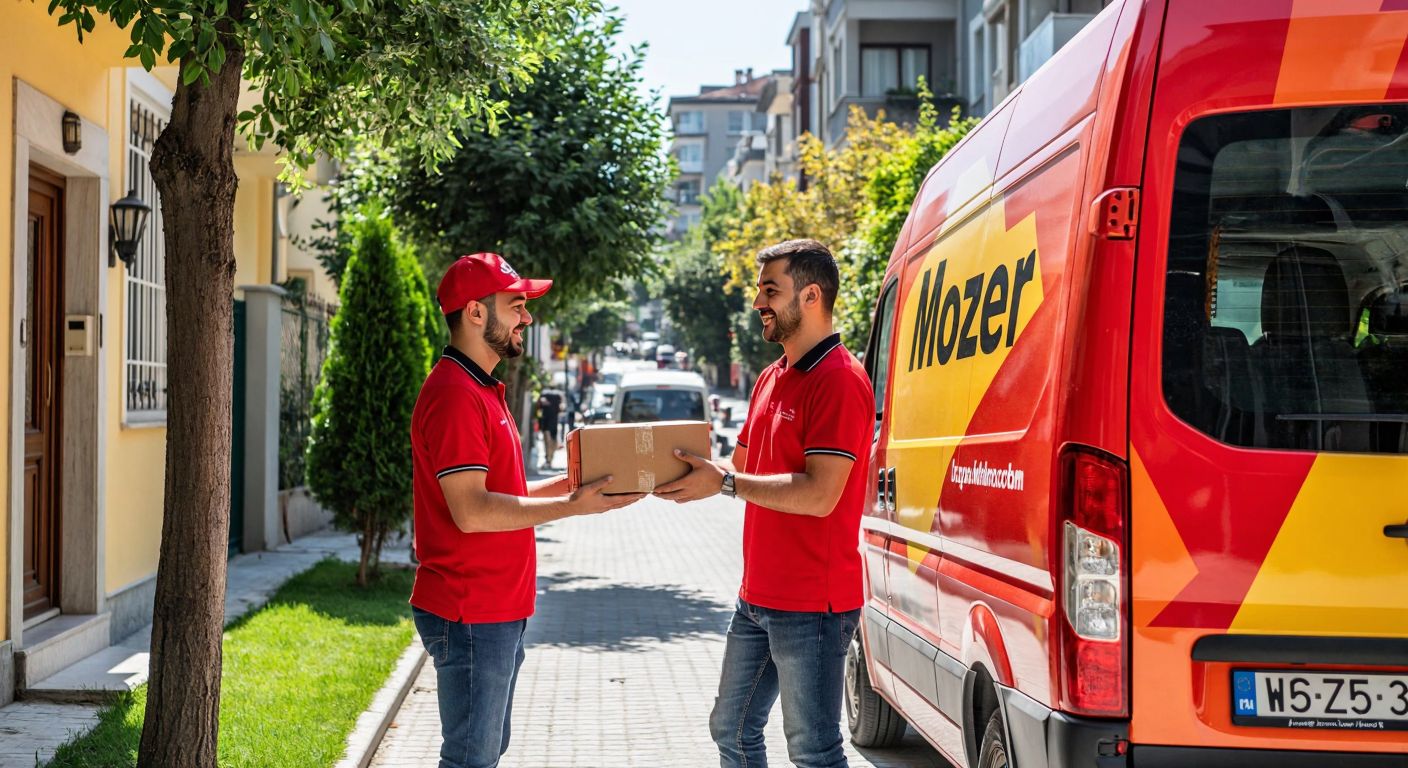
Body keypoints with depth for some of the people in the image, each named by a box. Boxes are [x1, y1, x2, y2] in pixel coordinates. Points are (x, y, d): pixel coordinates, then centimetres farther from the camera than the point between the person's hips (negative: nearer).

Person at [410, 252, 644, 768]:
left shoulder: (482, 391, 18)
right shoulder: (454, 395, -16)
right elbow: (471, 511, -23)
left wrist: (567, 482, 9)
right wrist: (571, 507, -20)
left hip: (497, 611, 10)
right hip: (471, 614, -10)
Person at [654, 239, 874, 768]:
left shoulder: (839, 381, -16)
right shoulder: (772, 379, 14)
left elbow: (819, 494, -24)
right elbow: (743, 466, 20)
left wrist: (724, 484, -21)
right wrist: (693, 472, 2)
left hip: (811, 605, -10)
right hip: (758, 599, 10)